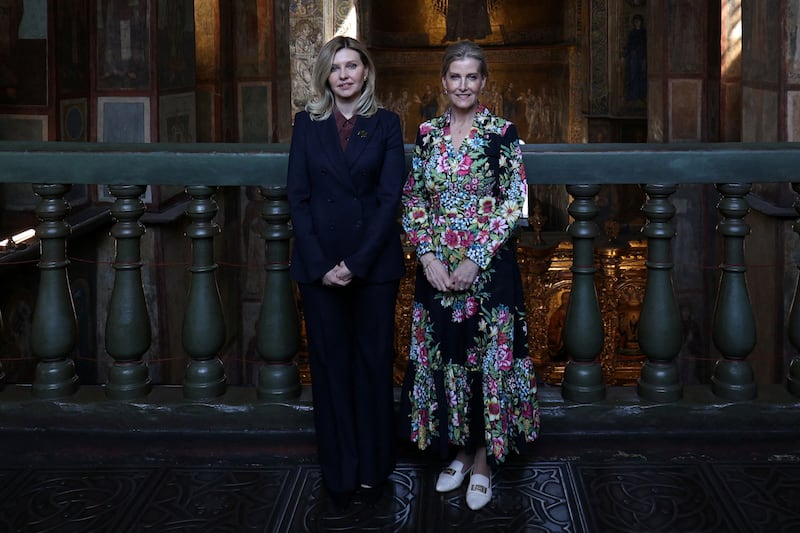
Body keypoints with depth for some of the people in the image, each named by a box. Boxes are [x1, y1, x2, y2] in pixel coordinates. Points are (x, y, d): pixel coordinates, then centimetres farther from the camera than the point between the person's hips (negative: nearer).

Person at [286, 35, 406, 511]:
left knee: (373, 361, 5)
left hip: (375, 259, -1)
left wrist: (357, 263, -13)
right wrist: (321, 265, -9)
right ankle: (340, 473, 15)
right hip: (319, 260, 1)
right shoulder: (308, 123, 5)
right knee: (330, 363, 5)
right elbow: (298, 196, 1)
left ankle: (373, 469, 17)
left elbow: (390, 197, -5)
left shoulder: (386, 124, 2)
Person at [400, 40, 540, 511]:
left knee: (489, 359, 2)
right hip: (437, 269, 4)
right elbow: (413, 200, 7)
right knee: (443, 357, 10)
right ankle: (457, 450, 26)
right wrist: (428, 256, -7)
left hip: (488, 266, -3)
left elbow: (514, 204, -8)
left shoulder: (503, 133, -4)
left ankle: (483, 459, 16)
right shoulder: (428, 133, 6)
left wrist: (474, 260, -14)